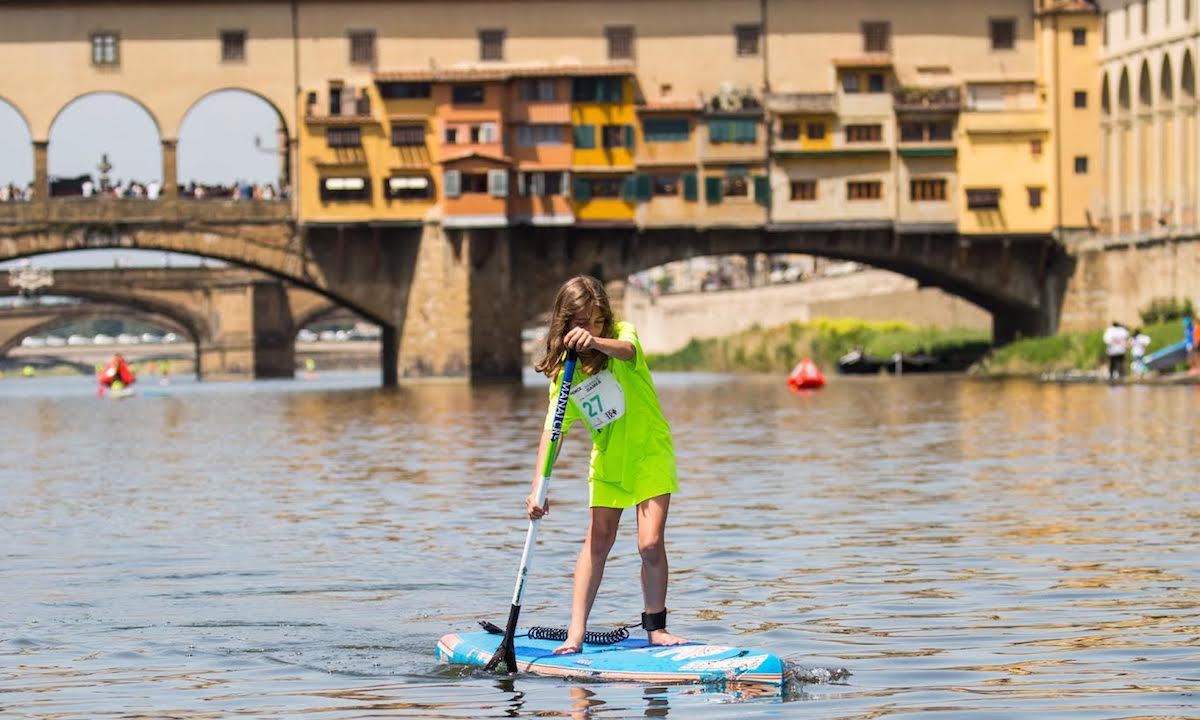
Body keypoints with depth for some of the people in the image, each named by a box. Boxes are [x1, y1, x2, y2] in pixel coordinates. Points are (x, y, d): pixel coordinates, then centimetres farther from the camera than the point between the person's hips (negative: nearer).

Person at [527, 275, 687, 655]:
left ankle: (655, 627, 3)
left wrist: (595, 342, -62)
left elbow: (627, 351, -39)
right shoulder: (564, 370, -5)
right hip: (607, 458, 3)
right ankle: (576, 632, 1)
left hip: (650, 451, -3)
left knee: (650, 543, -11)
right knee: (598, 542, -3)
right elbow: (552, 430, -10)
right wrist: (538, 489, -21)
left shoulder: (622, 334, -12)